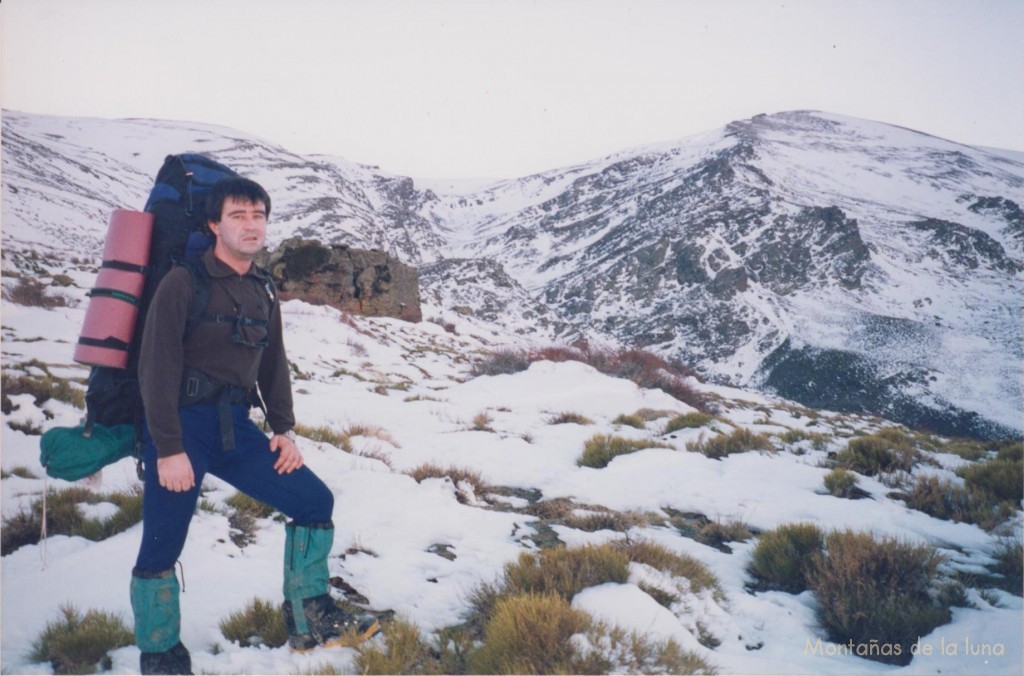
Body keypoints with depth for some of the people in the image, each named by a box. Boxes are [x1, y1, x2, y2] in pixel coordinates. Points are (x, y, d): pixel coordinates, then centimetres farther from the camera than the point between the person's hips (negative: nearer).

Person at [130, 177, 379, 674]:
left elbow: (273, 366, 18)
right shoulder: (184, 283, -7)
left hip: (235, 428, 6)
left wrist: (284, 429, 8)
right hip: (182, 425, -6)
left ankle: (309, 620, 10)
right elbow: (158, 369, -12)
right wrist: (168, 450, -16)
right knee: (161, 548, -3)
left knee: (314, 501, 0)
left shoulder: (263, 293, 12)